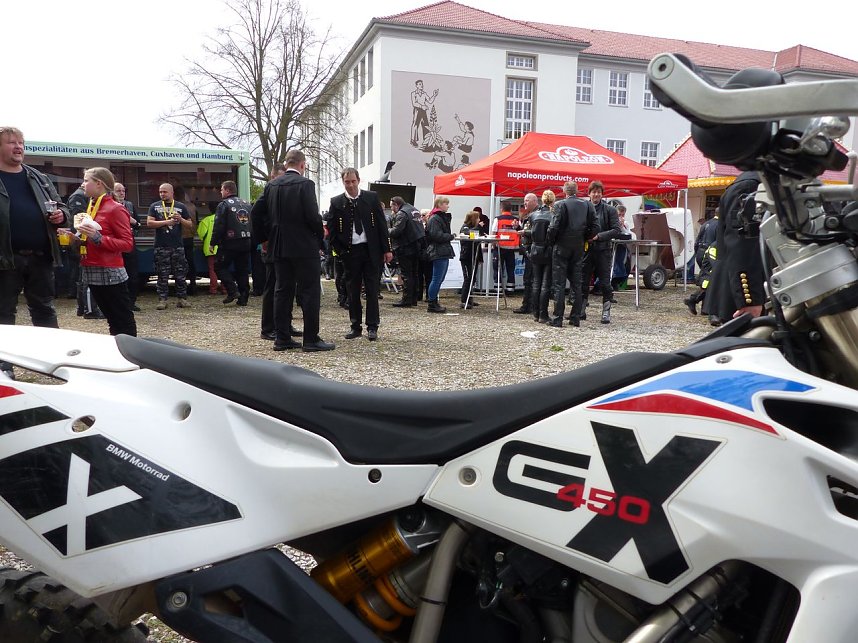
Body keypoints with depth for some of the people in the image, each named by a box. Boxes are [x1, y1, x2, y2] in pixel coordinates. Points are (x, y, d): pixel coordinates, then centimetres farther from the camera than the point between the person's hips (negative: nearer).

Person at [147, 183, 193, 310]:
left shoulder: (181, 207, 10)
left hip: (177, 246, 0)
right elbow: (149, 223, -1)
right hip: (161, 246, 0)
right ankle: (162, 299, 3)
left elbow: (190, 225, 10)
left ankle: (182, 298, 5)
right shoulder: (154, 206, 9)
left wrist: (181, 220, -10)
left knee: (181, 274, 0)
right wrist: (166, 222, -11)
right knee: (162, 275, 0)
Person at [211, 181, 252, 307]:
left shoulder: (223, 205, -7)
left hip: (230, 244, -6)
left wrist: (213, 243, -4)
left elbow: (218, 227, -11)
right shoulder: (247, 204, 13)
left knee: (219, 267, 6)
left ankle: (232, 291, -8)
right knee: (242, 270, 10)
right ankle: (243, 298, 8)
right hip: (246, 243, 6)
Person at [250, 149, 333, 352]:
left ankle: (282, 337, 13)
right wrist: (320, 236, 0)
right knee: (310, 291, -1)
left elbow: (256, 212, 9)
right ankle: (311, 339, 0)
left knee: (282, 291, 10)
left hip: (278, 246, 6)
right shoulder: (305, 184, -9)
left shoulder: (272, 185, 9)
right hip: (304, 246, -6)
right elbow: (312, 215, -17)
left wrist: (263, 238, 17)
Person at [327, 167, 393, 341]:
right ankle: (355, 326, 16)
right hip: (350, 252, 1)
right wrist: (340, 250, -1)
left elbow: (382, 224, 2)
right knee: (353, 290, 6)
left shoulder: (372, 198, 3)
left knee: (372, 289, 1)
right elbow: (332, 229, 6)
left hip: (371, 250, -1)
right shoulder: (336, 202, 3)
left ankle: (372, 327, 7)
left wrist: (387, 249, -2)